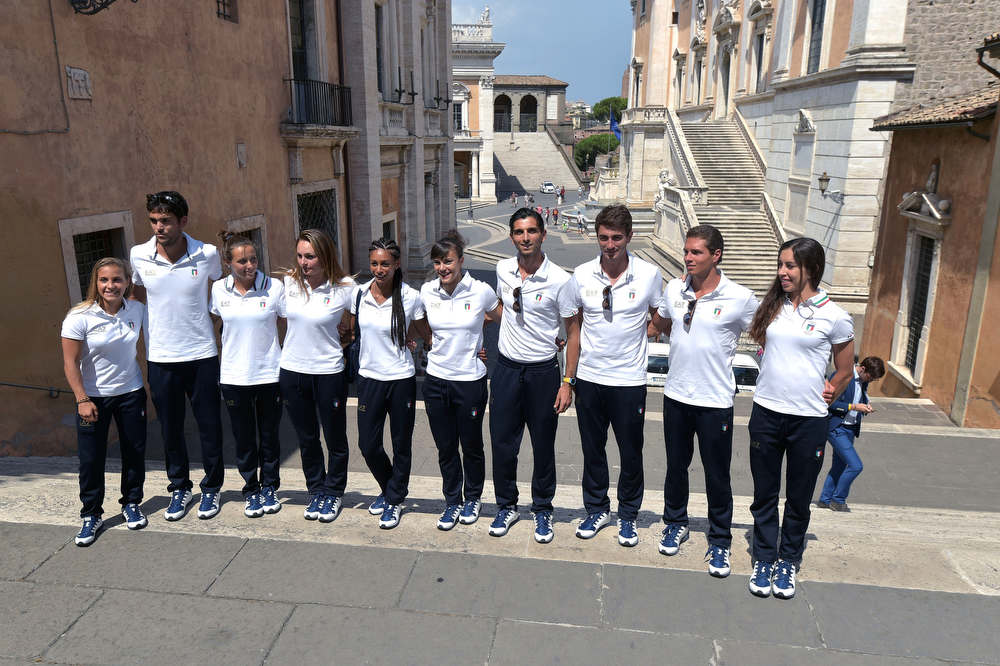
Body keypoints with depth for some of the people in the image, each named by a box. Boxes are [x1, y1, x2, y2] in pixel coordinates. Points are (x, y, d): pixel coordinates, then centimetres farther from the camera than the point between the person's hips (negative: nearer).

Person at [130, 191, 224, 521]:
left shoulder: (207, 254, -8)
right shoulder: (139, 256, -4)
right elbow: (138, 296, 13)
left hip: (202, 355, -1)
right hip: (160, 358, 2)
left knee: (209, 426, 8)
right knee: (170, 429, 12)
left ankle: (212, 487, 27)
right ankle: (179, 488, 32)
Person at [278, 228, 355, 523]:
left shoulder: (344, 288, -14)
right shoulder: (289, 282, -3)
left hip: (329, 372, -3)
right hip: (292, 370, 4)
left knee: (335, 438, 11)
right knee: (306, 438, 17)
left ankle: (334, 493, 31)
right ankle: (316, 491, 35)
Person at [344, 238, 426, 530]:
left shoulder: (410, 298, -10)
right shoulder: (359, 294, -1)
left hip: (401, 378, -3)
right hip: (369, 377, 3)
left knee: (401, 445, 9)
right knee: (368, 444, 9)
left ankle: (394, 499, 31)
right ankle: (388, 487, 37)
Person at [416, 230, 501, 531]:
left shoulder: (481, 291, -12)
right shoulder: (427, 291, -2)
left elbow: (503, 319, 7)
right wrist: (432, 341, 7)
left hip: (470, 380, -3)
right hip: (436, 379, 3)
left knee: (471, 445, 12)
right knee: (445, 448, 12)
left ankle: (473, 498, 35)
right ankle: (452, 502, 31)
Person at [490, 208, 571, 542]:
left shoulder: (559, 280, -12)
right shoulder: (502, 270, 0)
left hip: (542, 371, -3)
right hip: (506, 367, 3)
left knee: (543, 446, 9)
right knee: (502, 442, 9)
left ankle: (542, 509, 28)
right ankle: (506, 506, 28)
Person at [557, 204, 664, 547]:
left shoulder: (649, 275, -8)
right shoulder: (581, 276, -4)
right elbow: (573, 329, 4)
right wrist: (568, 381, 4)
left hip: (629, 380, -1)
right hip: (588, 378, 2)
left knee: (631, 454, 9)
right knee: (593, 450, 15)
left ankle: (628, 515, 31)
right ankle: (597, 509, 35)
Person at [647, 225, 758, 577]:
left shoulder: (740, 298, -11)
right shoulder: (674, 289, 1)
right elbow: (657, 325, 19)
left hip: (715, 401, -3)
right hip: (676, 395, 4)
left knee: (717, 476, 7)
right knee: (676, 466, 18)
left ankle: (719, 542, 26)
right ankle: (675, 523, 39)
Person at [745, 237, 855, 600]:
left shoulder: (834, 317, -6)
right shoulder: (772, 306, 3)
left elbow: (844, 371, 7)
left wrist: (826, 394, 3)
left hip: (808, 421, -2)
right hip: (766, 413, 3)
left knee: (798, 499, 12)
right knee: (764, 494, 13)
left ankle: (788, 561, 30)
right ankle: (763, 558, 28)